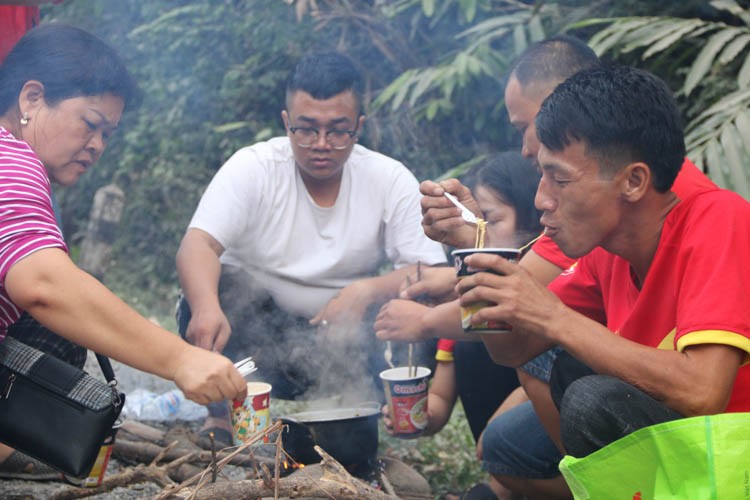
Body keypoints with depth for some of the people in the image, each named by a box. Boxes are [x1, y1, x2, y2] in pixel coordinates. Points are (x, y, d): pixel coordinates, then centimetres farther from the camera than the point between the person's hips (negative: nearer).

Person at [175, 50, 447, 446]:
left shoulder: (391, 181, -8)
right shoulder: (251, 168, -12)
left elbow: (432, 274, -13)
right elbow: (197, 245, -25)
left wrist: (369, 291, -32)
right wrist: (207, 307, -47)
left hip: (339, 337, 2)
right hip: (252, 326, -1)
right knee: (212, 286, -31)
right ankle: (222, 416, -10)